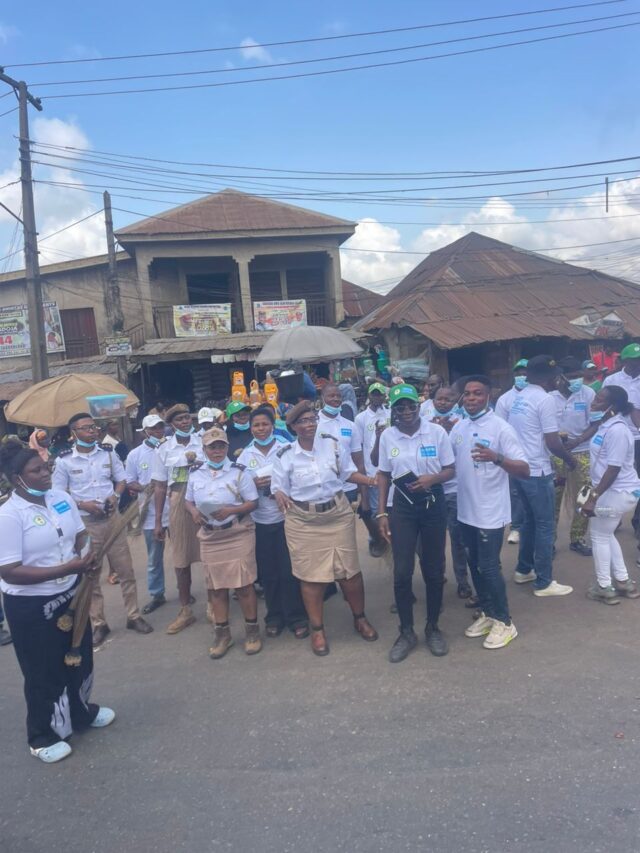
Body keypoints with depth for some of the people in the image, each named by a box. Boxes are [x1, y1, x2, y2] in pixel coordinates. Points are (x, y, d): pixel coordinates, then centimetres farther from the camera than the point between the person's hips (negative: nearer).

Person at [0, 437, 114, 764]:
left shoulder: (61, 497, -4)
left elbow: (81, 536, 8)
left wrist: (87, 556, -14)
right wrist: (65, 569, -31)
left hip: (71, 594, 6)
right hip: (31, 607, -6)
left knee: (79, 659, 23)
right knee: (43, 672, 12)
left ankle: (81, 712, 49)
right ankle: (42, 736, 36)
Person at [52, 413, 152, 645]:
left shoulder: (108, 453, 2)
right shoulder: (64, 461, -7)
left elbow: (122, 480, 10)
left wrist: (115, 496, -10)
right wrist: (82, 504, -18)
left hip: (112, 518, 2)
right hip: (85, 523, -2)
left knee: (125, 570, 7)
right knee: (91, 575, 9)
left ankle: (133, 616, 21)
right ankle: (98, 624, 22)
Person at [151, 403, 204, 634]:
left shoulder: (203, 443, 0)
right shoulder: (164, 450, 5)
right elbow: (160, 487, 7)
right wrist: (158, 521, 6)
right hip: (179, 505, 2)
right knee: (181, 559, 9)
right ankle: (185, 610, 24)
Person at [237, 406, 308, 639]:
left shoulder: (287, 448, -2)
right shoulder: (245, 455, 5)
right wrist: (254, 484, -15)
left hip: (286, 517, -2)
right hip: (260, 521, 2)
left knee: (289, 570, 3)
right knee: (267, 572, 9)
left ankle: (297, 617, 16)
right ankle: (274, 616, 24)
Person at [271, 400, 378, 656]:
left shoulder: (333, 443, -3)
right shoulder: (285, 455, -7)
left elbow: (348, 472, 6)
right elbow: (279, 488, -2)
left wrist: (372, 481, -8)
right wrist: (281, 496, -24)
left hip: (338, 515, 1)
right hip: (303, 521, -1)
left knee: (349, 569, 8)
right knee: (311, 575, 6)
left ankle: (360, 618, 32)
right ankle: (317, 629, 24)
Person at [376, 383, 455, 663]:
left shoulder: (437, 432, -7)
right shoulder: (388, 436, -3)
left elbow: (450, 470, 0)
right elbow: (383, 475, 5)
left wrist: (433, 478, -21)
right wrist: (382, 513, 1)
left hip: (433, 505, 0)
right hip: (402, 507, 1)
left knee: (434, 569, 10)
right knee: (401, 572, 0)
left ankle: (432, 627, 30)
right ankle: (406, 632, 19)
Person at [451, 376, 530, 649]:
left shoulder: (501, 428, -14)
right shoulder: (458, 427, 5)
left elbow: (524, 470, -19)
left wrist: (496, 457, -35)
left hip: (490, 512, -6)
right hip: (466, 510, 6)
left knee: (489, 567, 1)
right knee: (475, 565, 16)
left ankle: (504, 621, 19)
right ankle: (487, 613, 33)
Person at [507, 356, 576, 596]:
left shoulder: (518, 398, 10)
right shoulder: (545, 399, -16)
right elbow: (552, 442, -18)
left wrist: (560, 437, 25)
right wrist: (569, 459, 0)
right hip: (537, 472, -8)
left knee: (530, 520, 20)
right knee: (545, 526, 2)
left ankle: (523, 570, 30)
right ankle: (543, 583, 10)